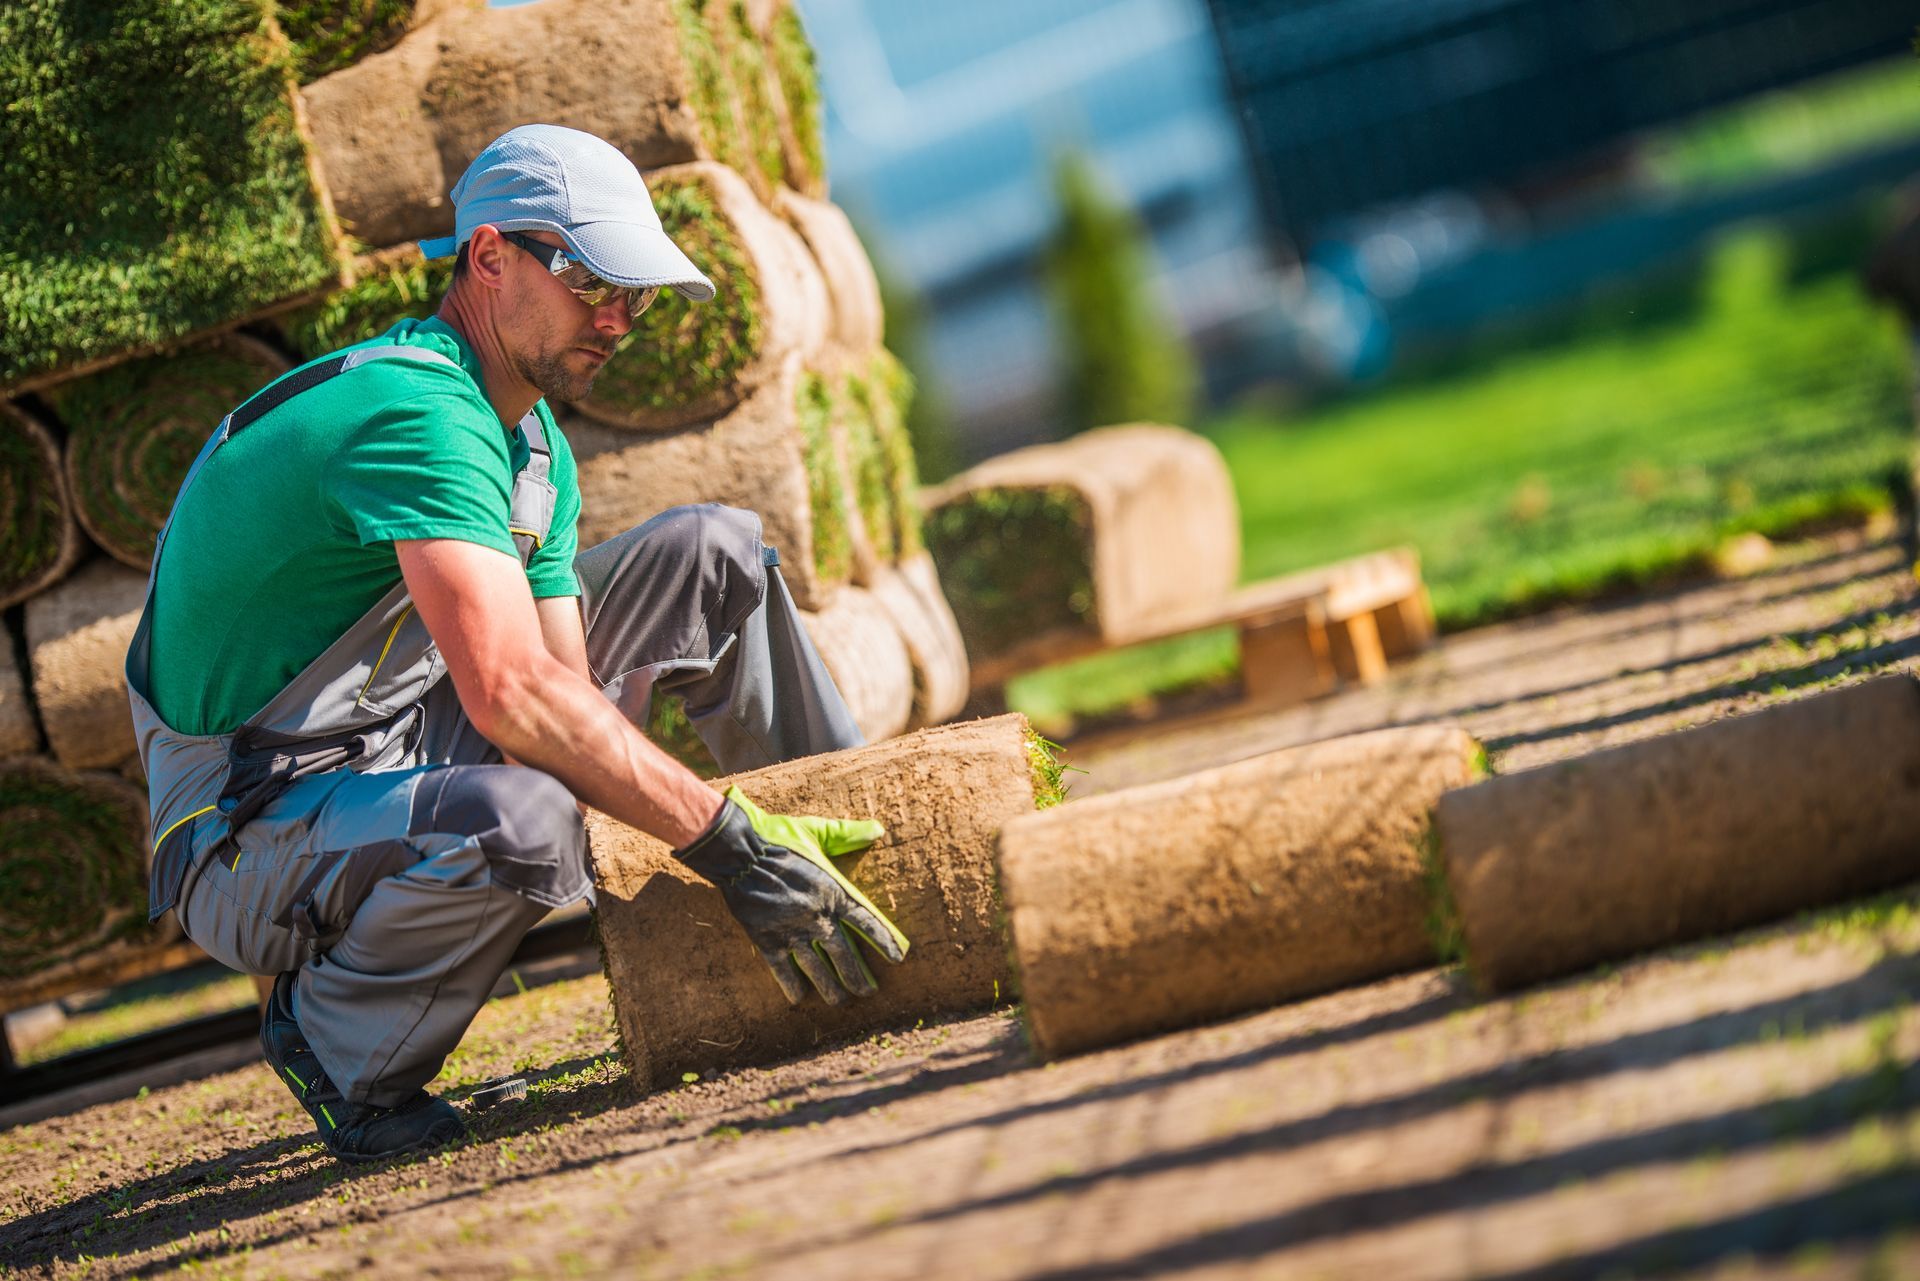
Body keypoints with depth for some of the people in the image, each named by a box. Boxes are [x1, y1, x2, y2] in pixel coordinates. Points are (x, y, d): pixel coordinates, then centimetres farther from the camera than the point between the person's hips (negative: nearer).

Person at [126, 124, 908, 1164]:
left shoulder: (539, 450, 8)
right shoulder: (417, 408, -25)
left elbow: (568, 691, 2)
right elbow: (513, 696, -35)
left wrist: (745, 843, -12)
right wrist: (728, 845, -32)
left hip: (415, 751, 9)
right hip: (251, 833, -9)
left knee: (712, 554, 5)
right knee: (518, 818, -42)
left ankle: (860, 851, 14)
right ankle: (340, 1045, -14)